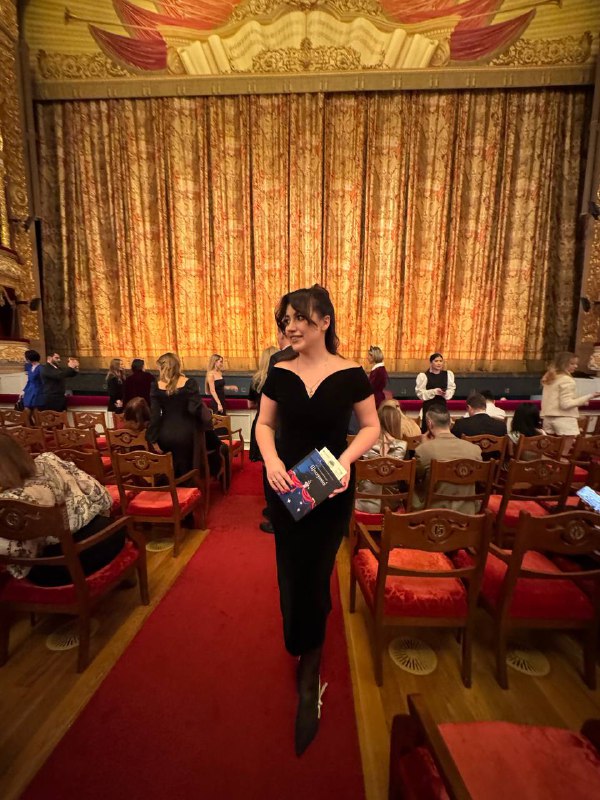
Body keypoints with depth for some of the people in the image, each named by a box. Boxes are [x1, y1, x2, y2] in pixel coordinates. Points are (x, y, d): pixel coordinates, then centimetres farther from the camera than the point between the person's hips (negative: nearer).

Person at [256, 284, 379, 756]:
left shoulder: (351, 374, -10)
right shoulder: (279, 373, -3)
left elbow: (372, 427, -2)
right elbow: (264, 424, 4)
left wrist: (347, 458, -20)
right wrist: (271, 459, -15)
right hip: (284, 487, 3)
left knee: (313, 574, 7)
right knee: (293, 572, 17)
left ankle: (309, 683, 31)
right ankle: (306, 668, 49)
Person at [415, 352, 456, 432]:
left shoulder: (448, 374, 6)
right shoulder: (423, 375, -8)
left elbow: (452, 389, 9)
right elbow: (420, 393, -7)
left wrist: (446, 393, -13)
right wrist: (434, 391, -19)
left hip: (442, 405, 4)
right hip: (429, 405, -4)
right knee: (427, 428, -3)